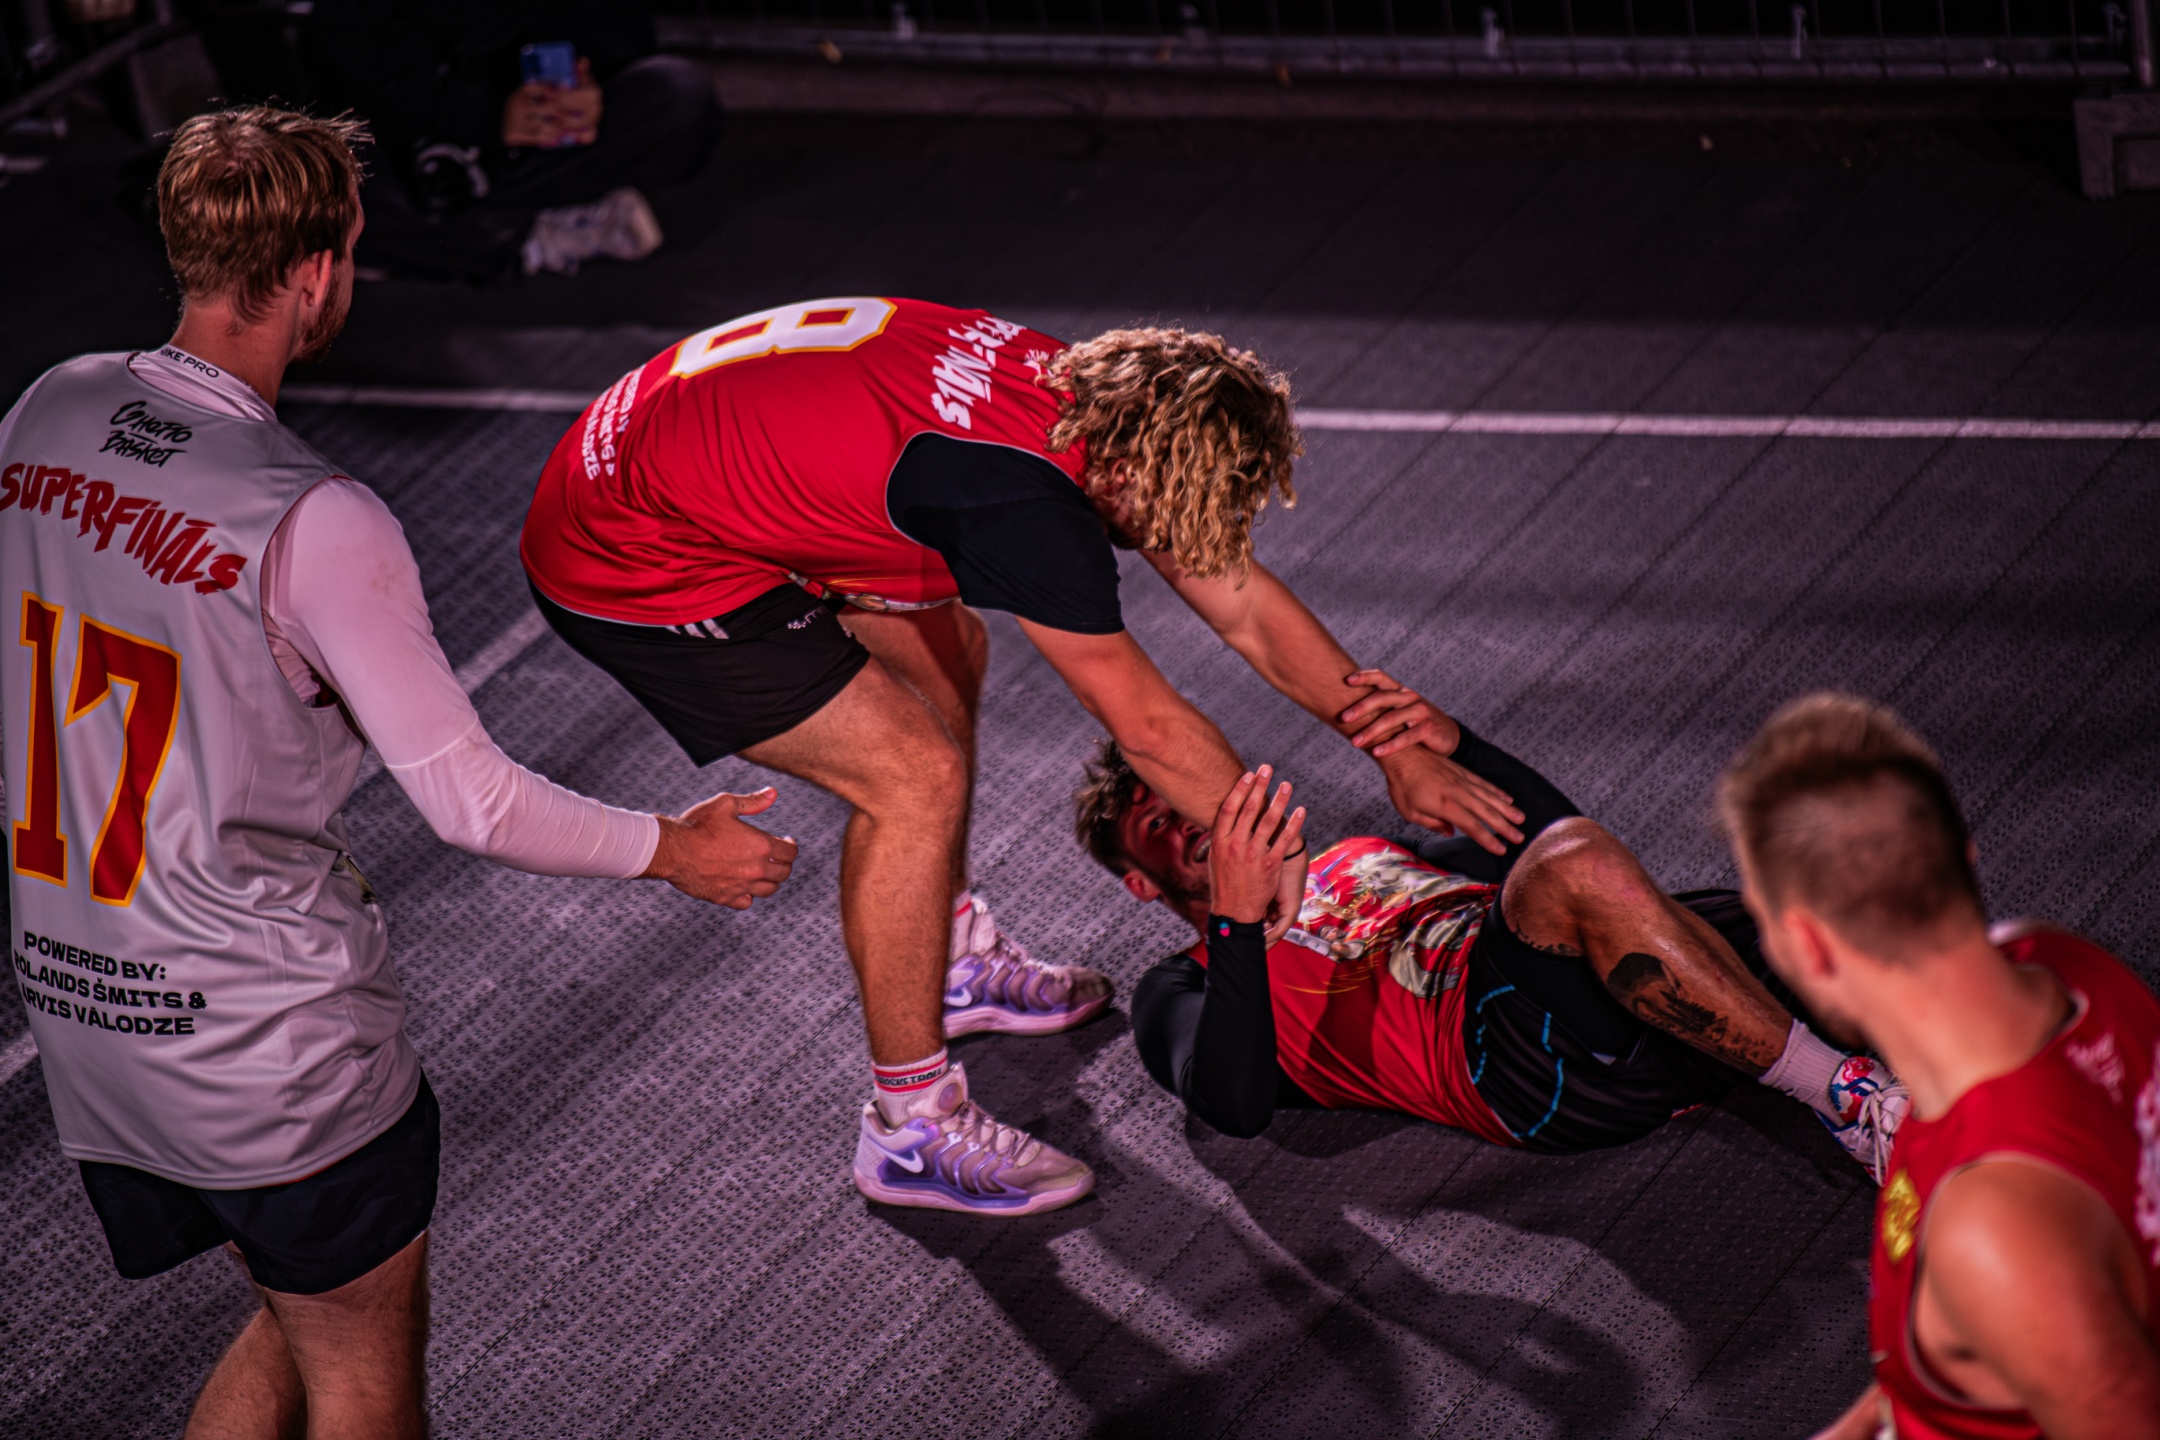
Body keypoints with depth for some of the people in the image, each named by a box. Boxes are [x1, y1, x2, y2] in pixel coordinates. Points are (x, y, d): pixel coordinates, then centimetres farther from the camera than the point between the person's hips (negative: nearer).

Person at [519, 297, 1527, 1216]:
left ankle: (947, 952, 40)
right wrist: (1281, 864, -5)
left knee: (944, 646, 23)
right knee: (916, 777, -11)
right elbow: (1148, 726, -18)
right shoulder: (1025, 501, -29)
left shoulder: (1085, 392, -2)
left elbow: (1243, 604, 8)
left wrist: (1399, 748, 9)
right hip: (628, 572, -10)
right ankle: (911, 1129, 2)